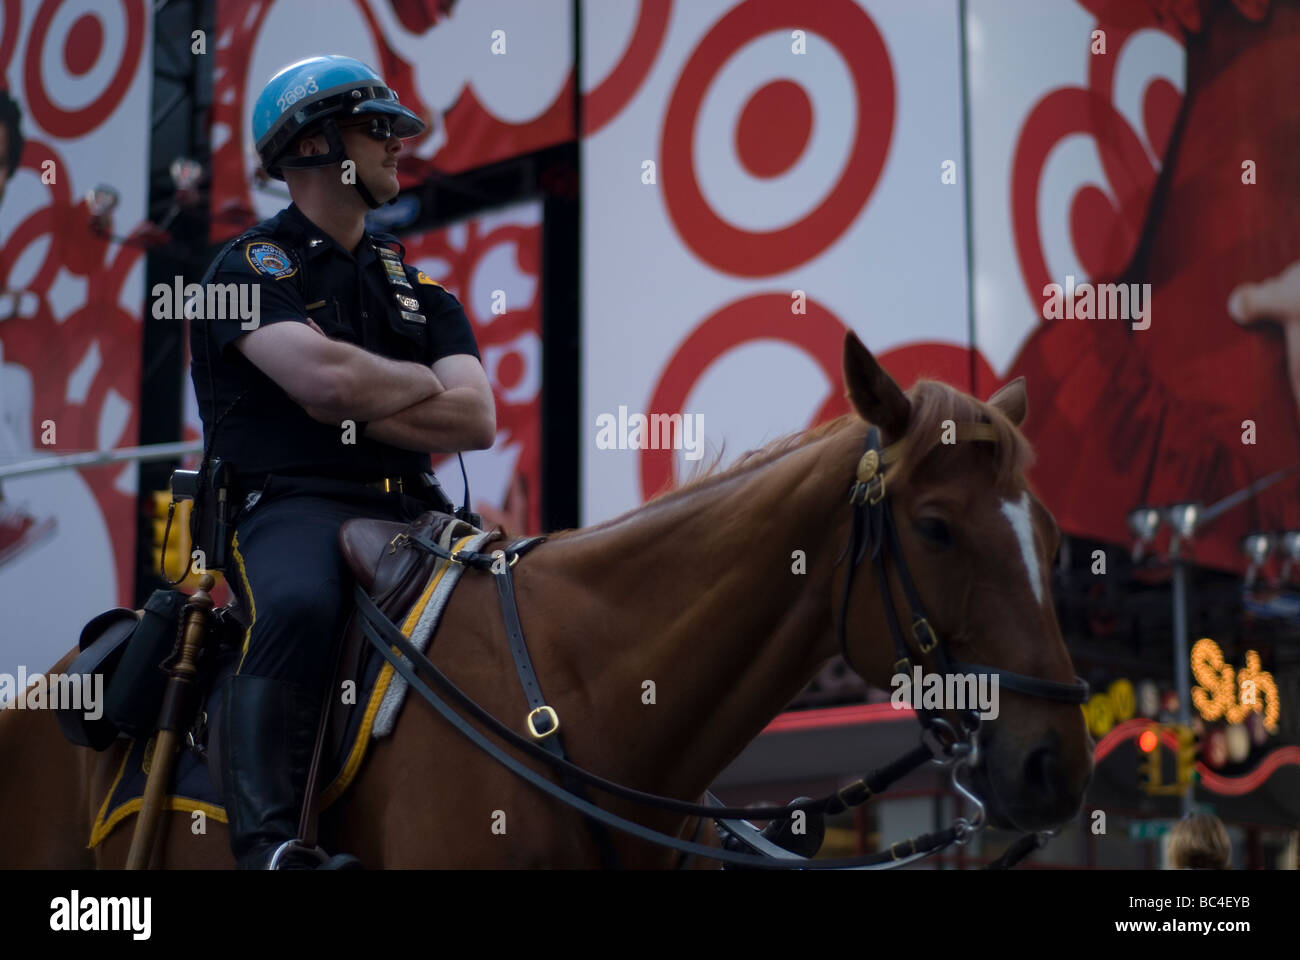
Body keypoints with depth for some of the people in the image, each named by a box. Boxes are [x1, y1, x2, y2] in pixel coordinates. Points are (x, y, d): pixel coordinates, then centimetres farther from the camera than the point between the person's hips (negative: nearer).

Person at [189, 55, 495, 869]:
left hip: (411, 512, 6)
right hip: (291, 504, -6)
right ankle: (268, 840, -40)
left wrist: (355, 405, -7)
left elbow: (477, 420, 6)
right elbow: (327, 375, -16)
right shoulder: (254, 266, 5)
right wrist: (427, 383, 2)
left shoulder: (417, 284, 22)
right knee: (299, 605, -38)